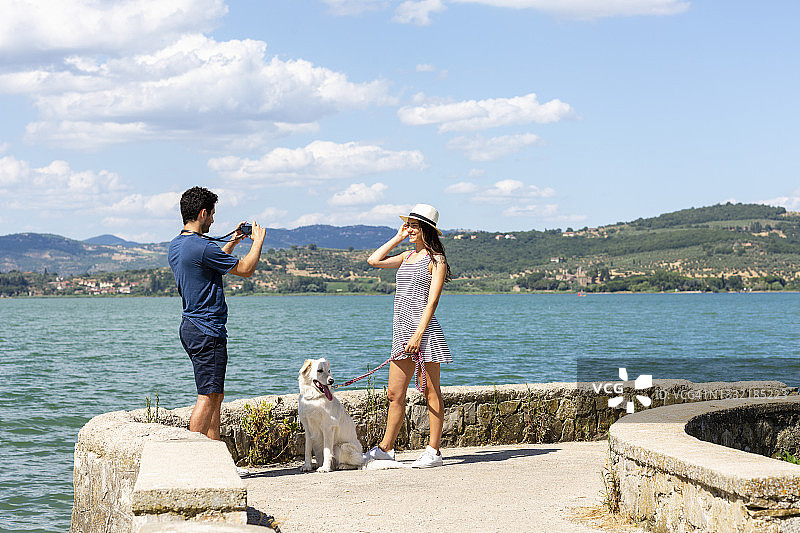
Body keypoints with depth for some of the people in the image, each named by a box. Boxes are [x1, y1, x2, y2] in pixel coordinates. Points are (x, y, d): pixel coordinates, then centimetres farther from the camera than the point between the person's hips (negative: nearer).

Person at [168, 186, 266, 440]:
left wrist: (232, 242, 32)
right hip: (207, 329, -10)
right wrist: (257, 241, 6)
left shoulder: (175, 246, 11)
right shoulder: (203, 247, -18)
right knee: (208, 396, -7)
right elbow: (245, 269, -9)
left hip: (190, 326, 10)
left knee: (216, 395, 15)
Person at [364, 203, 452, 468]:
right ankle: (386, 448, 17)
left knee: (431, 393, -1)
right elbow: (374, 260, 17)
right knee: (395, 394, 9)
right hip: (402, 329, 7)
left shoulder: (436, 260, -5)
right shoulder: (407, 257, 17)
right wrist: (398, 237, 15)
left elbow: (432, 300, -12)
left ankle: (433, 451, 3)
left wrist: (418, 335, -19)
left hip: (424, 329, -7)